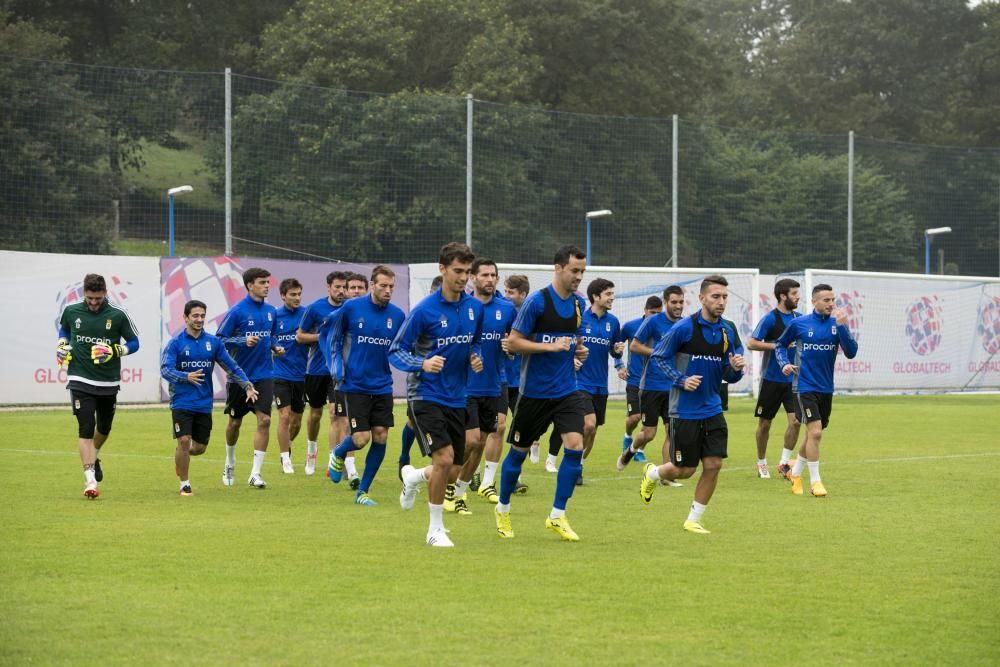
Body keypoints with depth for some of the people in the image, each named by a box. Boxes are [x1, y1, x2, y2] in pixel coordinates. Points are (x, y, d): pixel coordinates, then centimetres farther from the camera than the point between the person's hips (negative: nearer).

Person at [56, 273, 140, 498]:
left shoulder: (118, 315, -8)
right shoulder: (71, 311, -2)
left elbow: (134, 342, -1)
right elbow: (64, 329, 21)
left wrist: (115, 351, -18)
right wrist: (61, 345, 2)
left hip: (108, 382, 1)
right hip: (80, 380, -1)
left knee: (104, 428, 18)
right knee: (86, 429, -13)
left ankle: (94, 457, 51)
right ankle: (90, 481, -15)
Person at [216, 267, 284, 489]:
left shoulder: (271, 311, 5)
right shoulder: (237, 311, -11)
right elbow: (219, 340, -11)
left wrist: (275, 346, 1)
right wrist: (243, 341, -24)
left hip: (264, 375, 3)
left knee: (264, 420, -12)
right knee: (235, 422, 13)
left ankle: (255, 473, -9)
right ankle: (230, 462, 39)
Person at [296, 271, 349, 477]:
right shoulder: (315, 308, -5)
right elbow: (299, 336, 0)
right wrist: (323, 336, -14)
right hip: (316, 369, 1)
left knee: (337, 414, -13)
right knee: (315, 412, 15)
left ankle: (333, 461, -13)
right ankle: (312, 448, 41)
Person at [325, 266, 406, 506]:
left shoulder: (397, 315, 0)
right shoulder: (351, 308, -8)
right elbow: (330, 336, 4)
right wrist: (337, 368, -1)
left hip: (382, 386, 3)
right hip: (355, 385, -3)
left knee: (380, 438, -2)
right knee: (360, 439, -10)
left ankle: (362, 491, 13)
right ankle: (339, 455, 27)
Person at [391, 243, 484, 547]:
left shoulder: (475, 307, 2)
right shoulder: (424, 310, -14)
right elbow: (396, 351, -9)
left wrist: (476, 358, -2)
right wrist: (422, 364, -27)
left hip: (456, 398, 6)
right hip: (425, 395, -6)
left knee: (453, 472, 8)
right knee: (444, 459, -20)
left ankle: (413, 476, 42)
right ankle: (435, 530, -3)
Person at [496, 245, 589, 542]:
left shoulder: (579, 304, 6)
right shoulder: (536, 301, -13)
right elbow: (513, 342, -12)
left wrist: (578, 350, 1)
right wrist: (551, 346, -21)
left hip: (566, 391, 4)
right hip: (534, 391, -4)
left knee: (575, 446, -12)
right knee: (519, 451, 8)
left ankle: (557, 516, -2)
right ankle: (503, 509, 30)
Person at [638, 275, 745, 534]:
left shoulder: (727, 332, 4)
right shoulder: (684, 328, -12)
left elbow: (728, 376, 12)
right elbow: (658, 356, -4)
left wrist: (735, 368, -11)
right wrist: (681, 380, -15)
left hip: (712, 410, 5)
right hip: (684, 411, -5)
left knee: (713, 465, -4)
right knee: (684, 470, 1)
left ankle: (693, 520, 13)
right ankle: (652, 474, 36)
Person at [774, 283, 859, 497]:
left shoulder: (837, 324, 0)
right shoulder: (799, 324, -5)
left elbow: (851, 353, -12)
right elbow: (780, 345, 12)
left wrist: (842, 326, -22)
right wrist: (785, 363, -6)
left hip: (826, 389, 4)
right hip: (805, 386, -4)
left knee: (813, 434, 15)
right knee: (815, 431, -15)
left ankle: (795, 473, 35)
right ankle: (815, 481, -5)